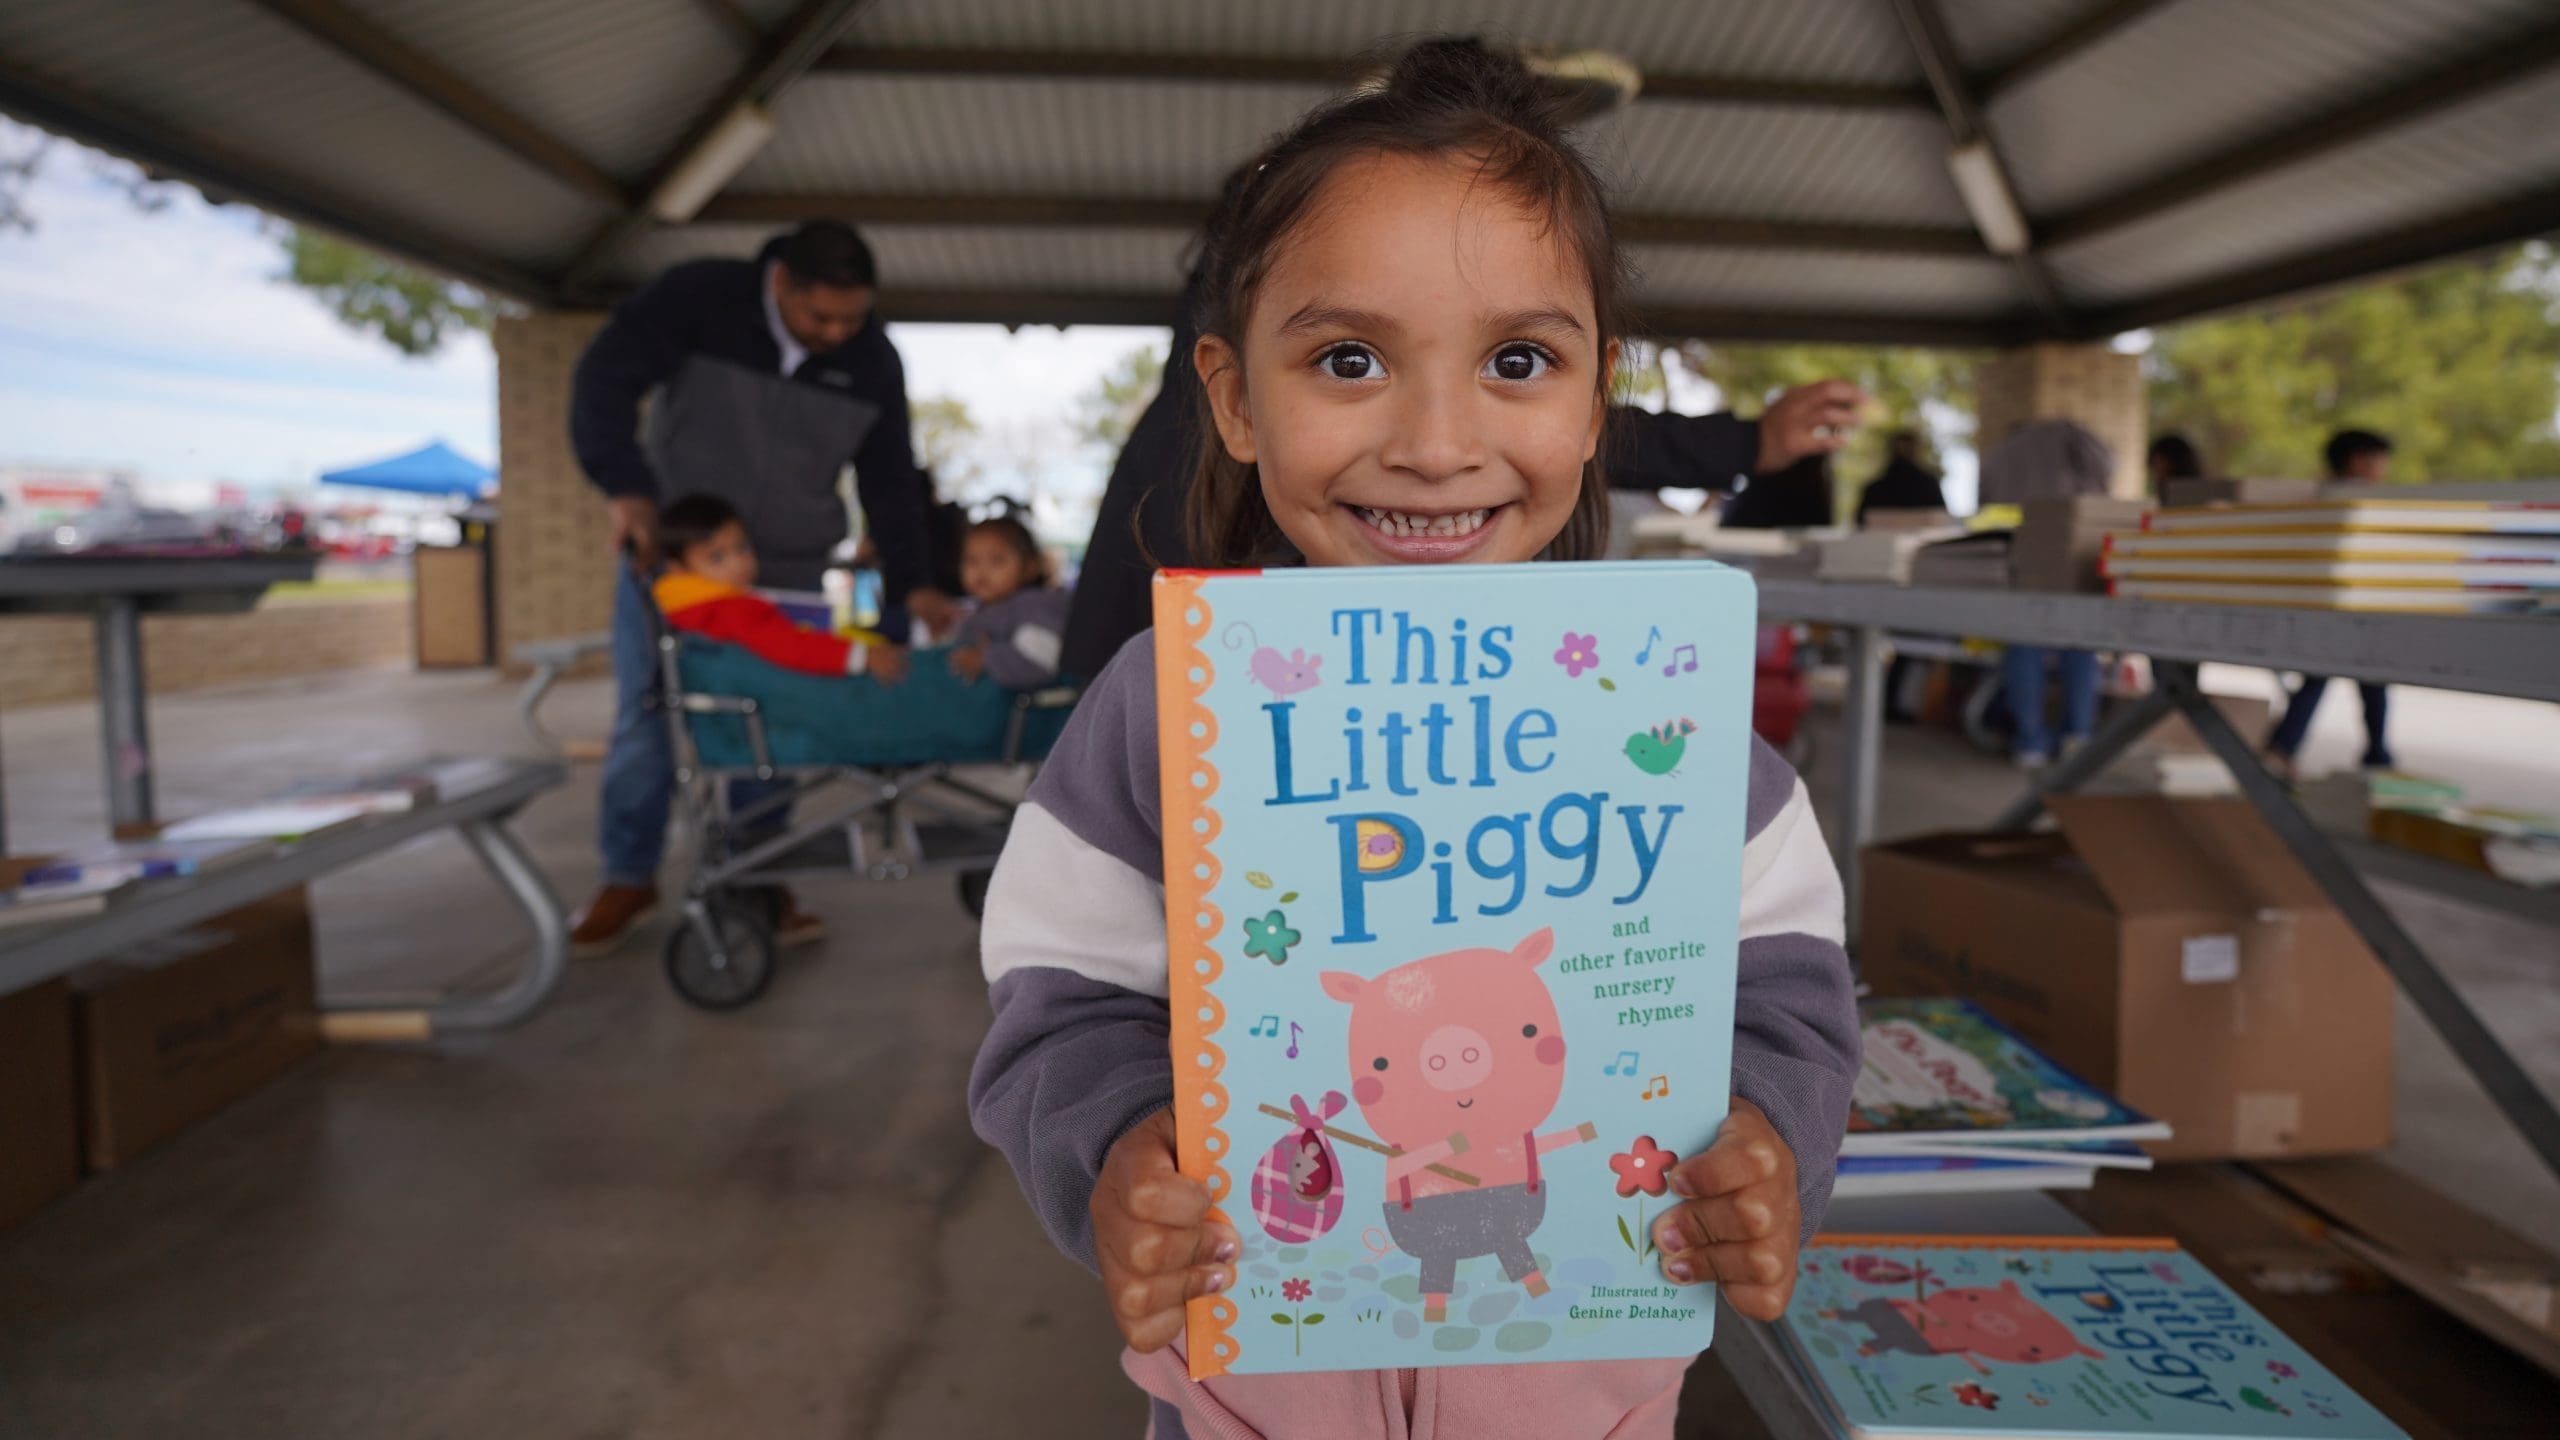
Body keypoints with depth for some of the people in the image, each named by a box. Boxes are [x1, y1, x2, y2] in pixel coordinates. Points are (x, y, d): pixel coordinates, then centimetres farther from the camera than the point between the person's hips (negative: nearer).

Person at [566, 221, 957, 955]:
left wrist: (910, 581, -2)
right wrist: (626, 485, -32)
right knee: (645, 715, 0)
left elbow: (889, 477, 3)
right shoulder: (698, 298, -15)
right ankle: (629, 878, 17)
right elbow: (606, 377, -19)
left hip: (788, 570, 2)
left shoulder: (873, 360, -5)